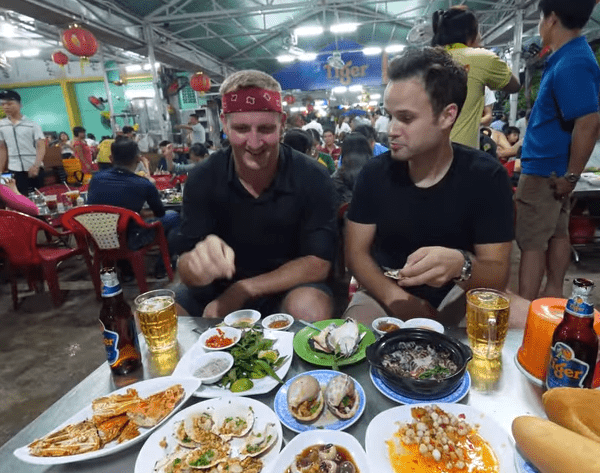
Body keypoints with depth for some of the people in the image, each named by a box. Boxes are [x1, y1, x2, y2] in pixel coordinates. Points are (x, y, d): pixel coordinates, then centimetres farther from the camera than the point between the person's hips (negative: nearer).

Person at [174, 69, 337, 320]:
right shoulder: (202, 179, -12)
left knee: (310, 309, -32)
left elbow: (317, 264, -15)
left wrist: (244, 289, -21)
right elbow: (187, 272, -15)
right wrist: (199, 265, -41)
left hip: (288, 288, 0)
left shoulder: (312, 178, -17)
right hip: (221, 288, 1)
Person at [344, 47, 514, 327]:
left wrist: (461, 265, -38)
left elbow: (498, 275, -14)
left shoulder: (486, 177, -12)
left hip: (457, 299, 1)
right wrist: (394, 297, -22)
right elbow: (356, 251, -5)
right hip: (386, 296, 0)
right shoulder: (374, 173, -7)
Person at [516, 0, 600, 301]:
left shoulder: (571, 65, -20)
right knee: (557, 233, 16)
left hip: (545, 171, -10)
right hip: (553, 168, 10)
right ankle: (553, 292, 29)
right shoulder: (568, 57, 11)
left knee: (531, 241, -4)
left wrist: (571, 176, -20)